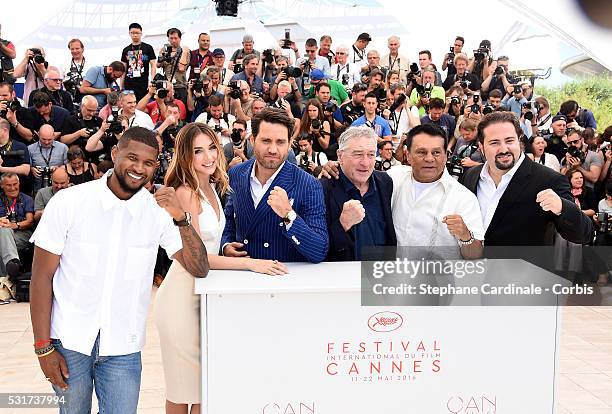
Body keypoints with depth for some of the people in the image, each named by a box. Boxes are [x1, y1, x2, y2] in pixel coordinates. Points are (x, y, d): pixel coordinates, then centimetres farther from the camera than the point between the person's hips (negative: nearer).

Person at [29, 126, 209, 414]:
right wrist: (43, 347, -7)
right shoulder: (68, 202, -9)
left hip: (123, 347, 1)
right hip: (67, 339, -1)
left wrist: (181, 219, -22)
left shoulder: (160, 210, -4)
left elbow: (199, 269, -8)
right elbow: (42, 277, -5)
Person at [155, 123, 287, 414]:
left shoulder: (213, 188, 9)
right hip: (183, 295, -8)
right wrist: (249, 263, -25)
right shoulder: (185, 193, -15)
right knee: (187, 386, 2)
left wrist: (230, 249, 3)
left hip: (205, 291, 8)